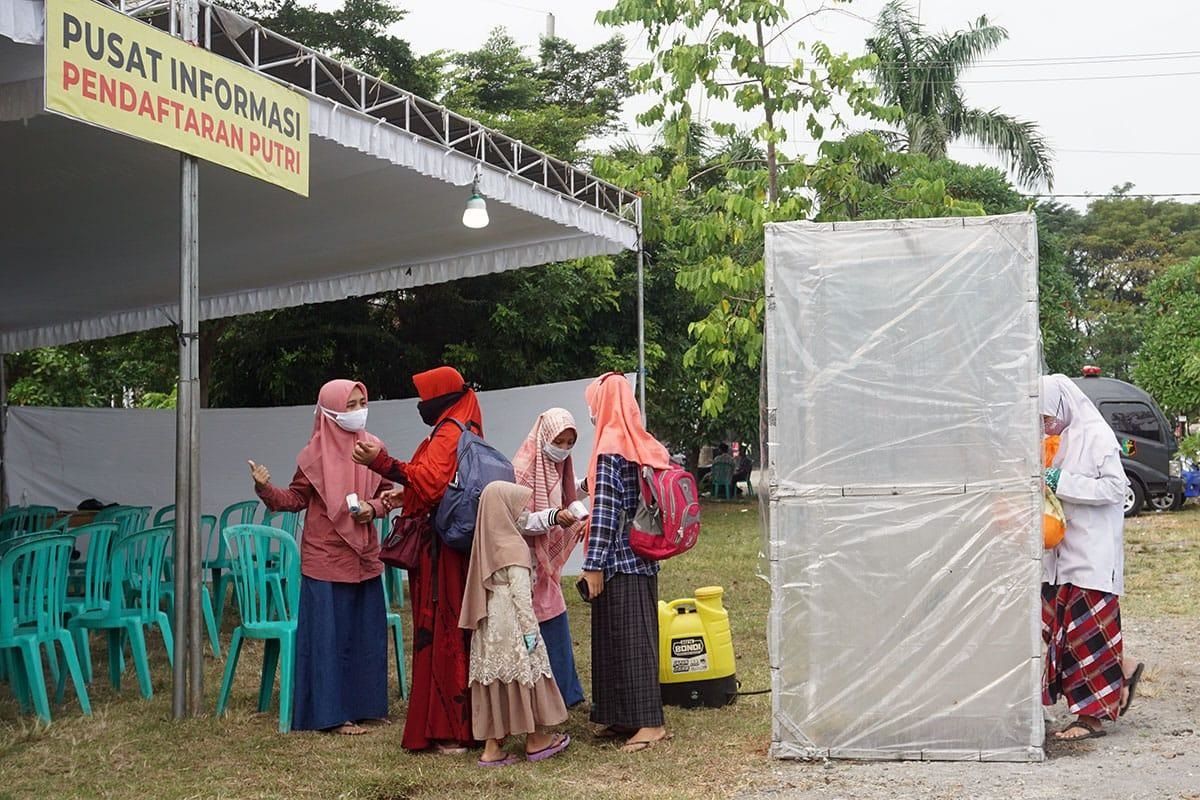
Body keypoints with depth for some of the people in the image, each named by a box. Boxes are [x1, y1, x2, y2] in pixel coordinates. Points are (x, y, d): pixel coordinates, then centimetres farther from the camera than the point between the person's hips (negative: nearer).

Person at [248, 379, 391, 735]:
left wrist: (374, 507, -9)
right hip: (326, 558, -5)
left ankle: (362, 705, 22)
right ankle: (331, 713, 6)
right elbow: (296, 498, -3)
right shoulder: (315, 454, -7)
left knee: (366, 631, 10)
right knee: (329, 633, -1)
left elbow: (387, 492, 11)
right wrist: (266, 489, -19)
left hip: (364, 556, 5)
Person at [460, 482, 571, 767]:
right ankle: (535, 741, 19)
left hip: (489, 626, 7)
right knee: (524, 676, 6)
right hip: (511, 624, -7)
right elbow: (520, 592, -17)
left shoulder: (487, 544, 9)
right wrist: (530, 630, -13)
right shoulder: (514, 547, -15)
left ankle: (492, 748, 9)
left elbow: (483, 589, 12)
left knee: (495, 681, 8)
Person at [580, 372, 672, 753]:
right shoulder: (646, 446, 10)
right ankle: (626, 717, 22)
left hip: (619, 560, -8)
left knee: (623, 638, -3)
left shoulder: (610, 450, -13)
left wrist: (593, 564, -15)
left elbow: (605, 511, -17)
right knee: (638, 635, 13)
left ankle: (649, 723, -2)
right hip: (644, 558, 8)